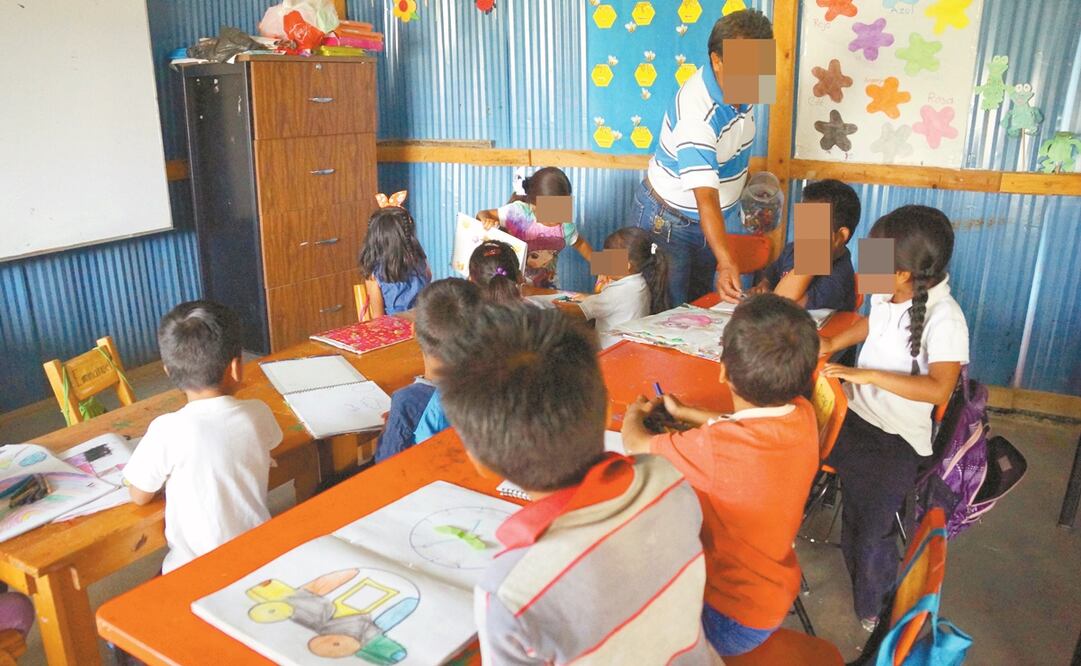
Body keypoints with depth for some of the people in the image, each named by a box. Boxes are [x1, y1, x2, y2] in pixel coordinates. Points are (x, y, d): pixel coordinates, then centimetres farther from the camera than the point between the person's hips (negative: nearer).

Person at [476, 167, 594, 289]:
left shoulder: (566, 225, -12)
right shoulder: (518, 213, -22)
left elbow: (580, 244, 10)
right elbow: (482, 214, -9)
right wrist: (487, 220, -32)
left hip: (546, 289, 2)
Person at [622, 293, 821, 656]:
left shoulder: (715, 448, -36)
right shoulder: (803, 416, -16)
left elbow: (636, 444, -15)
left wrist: (634, 414, 7)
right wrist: (684, 413, 19)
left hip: (730, 620, -6)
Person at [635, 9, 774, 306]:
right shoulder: (697, 113, -33)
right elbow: (706, 198, -41)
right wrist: (725, 262, -49)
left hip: (715, 216, 8)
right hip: (669, 221, -7)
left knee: (700, 303, 19)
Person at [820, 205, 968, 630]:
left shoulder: (944, 318, -19)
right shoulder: (886, 295, -1)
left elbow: (938, 389, -30)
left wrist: (867, 375, -29)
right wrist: (833, 344, 8)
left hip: (896, 438, -6)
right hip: (855, 413, 6)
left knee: (869, 524, -15)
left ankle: (876, 609, 17)